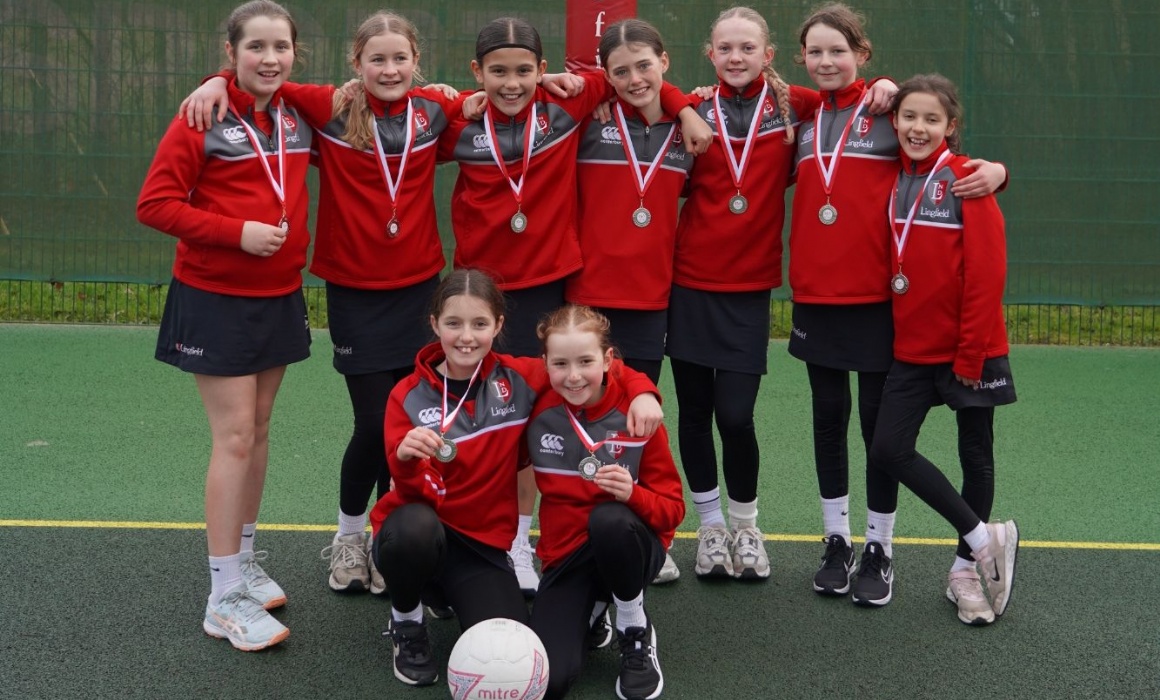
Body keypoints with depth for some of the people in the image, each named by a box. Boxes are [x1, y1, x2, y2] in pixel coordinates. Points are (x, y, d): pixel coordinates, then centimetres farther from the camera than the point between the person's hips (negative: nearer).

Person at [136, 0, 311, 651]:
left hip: (279, 297, 6)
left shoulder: (298, 116, 4)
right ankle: (225, 598, 2)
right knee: (234, 437, -6)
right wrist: (238, 231, -22)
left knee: (258, 431, 14)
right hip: (216, 299, -6)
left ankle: (245, 560, 28)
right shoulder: (203, 119, -13)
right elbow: (156, 203, -14)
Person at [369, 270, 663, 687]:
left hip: (482, 543, 2)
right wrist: (405, 457, -39)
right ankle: (407, 625, -5)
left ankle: (450, 595, 15)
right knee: (416, 526, -40)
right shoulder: (409, 397, -9)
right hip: (416, 538, -2)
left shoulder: (517, 380, -4)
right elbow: (418, 494, -16)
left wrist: (642, 393, -16)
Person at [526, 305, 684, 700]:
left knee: (608, 518, -40)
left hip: (626, 544, -2)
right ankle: (592, 609, 16)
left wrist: (633, 494, -31)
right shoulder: (539, 410, -8)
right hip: (566, 555, 2)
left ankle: (636, 632, -11)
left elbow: (672, 509, -11)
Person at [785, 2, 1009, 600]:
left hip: (877, 296, -4)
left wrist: (993, 171, -25)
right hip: (815, 297, 4)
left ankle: (878, 548, 18)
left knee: (878, 421, 5)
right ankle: (836, 541, 25)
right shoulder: (803, 118, 8)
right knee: (828, 416, 12)